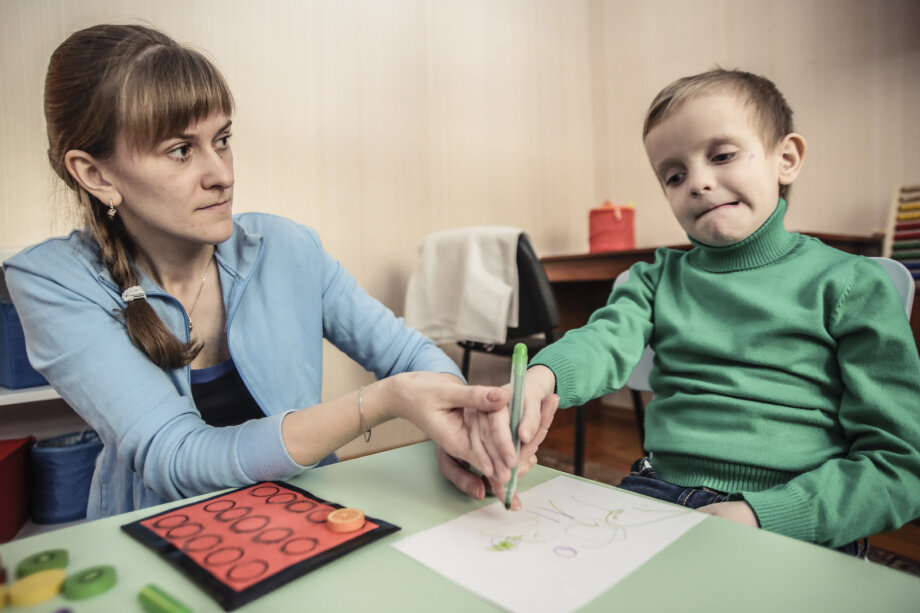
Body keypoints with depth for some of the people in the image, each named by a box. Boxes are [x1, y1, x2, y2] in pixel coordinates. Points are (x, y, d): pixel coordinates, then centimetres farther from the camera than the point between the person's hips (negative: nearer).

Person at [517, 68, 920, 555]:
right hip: (657, 493, 3)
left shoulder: (852, 285, 2)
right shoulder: (657, 278, 11)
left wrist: (762, 515, -16)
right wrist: (541, 377, -33)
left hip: (793, 524, -2)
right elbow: (606, 341, -10)